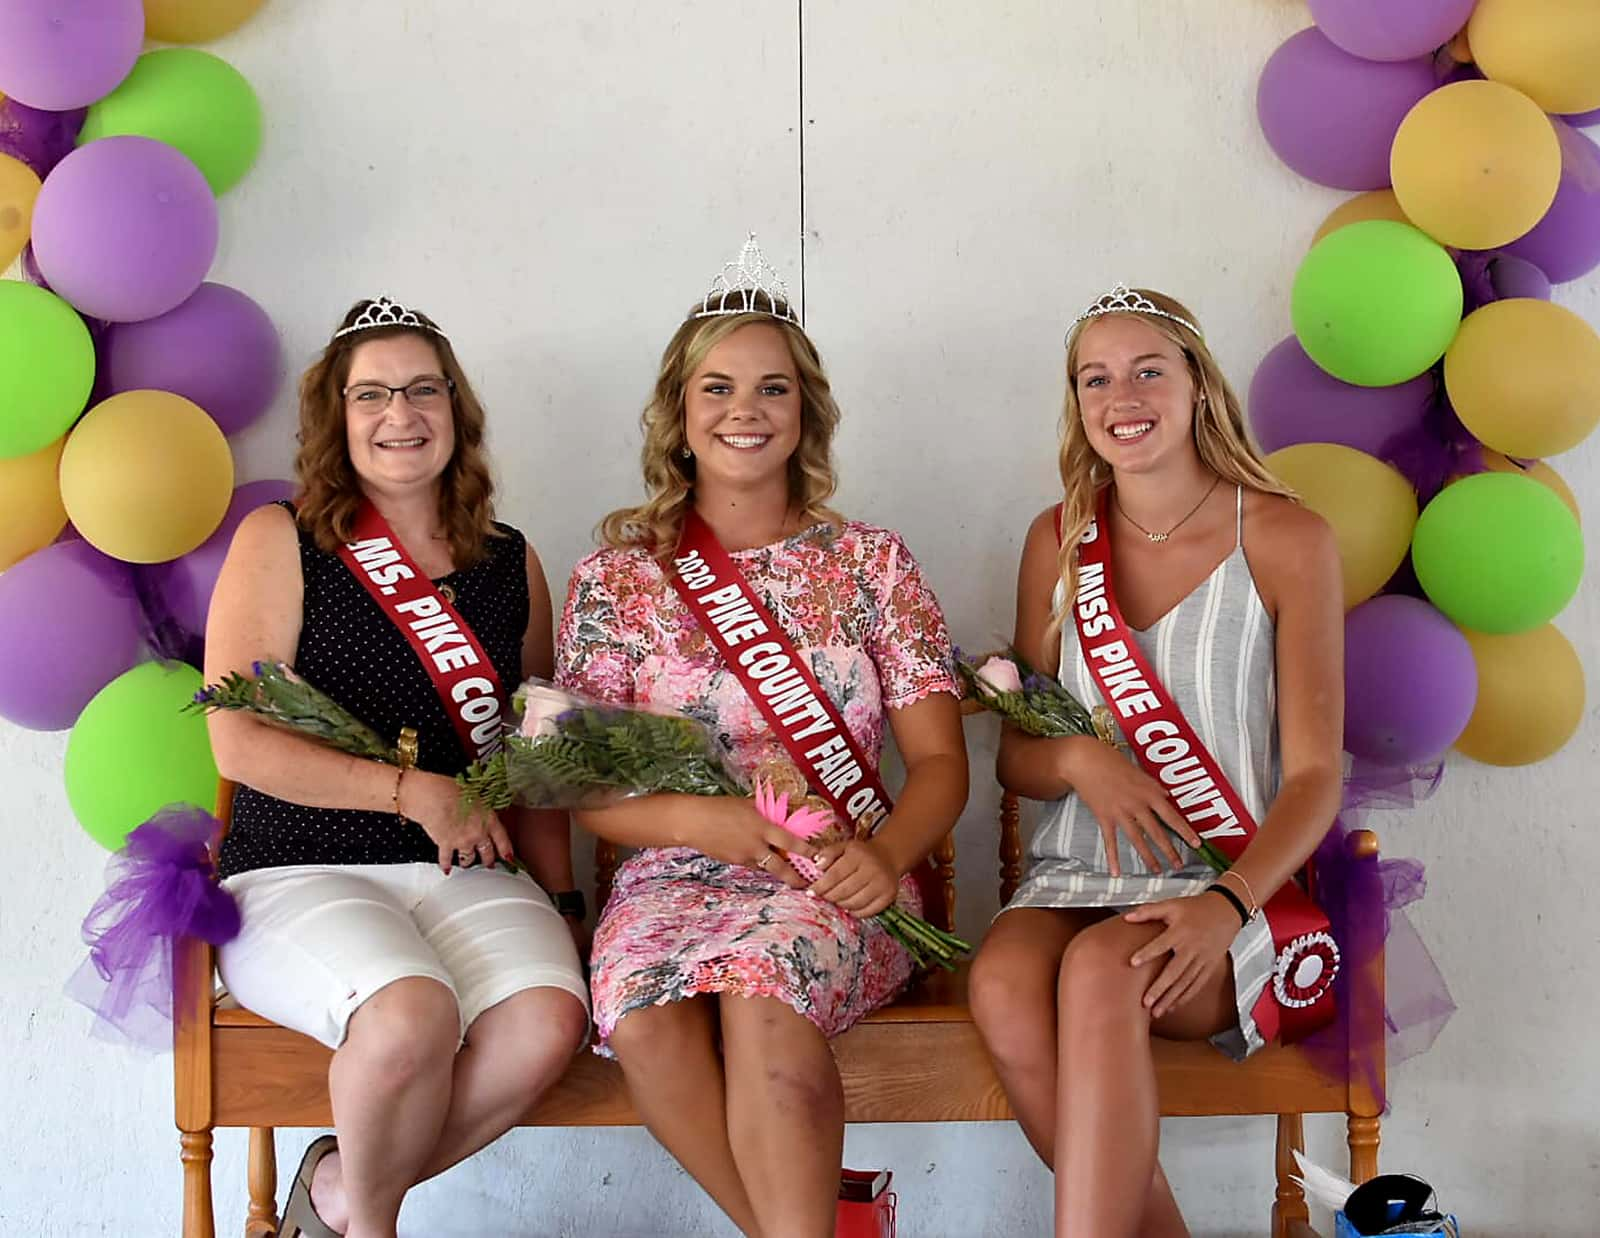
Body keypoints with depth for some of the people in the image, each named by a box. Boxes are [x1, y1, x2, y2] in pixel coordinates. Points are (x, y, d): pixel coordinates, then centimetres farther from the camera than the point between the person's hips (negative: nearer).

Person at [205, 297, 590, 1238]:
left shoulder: (510, 564, 14)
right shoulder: (280, 542, 2)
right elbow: (239, 742, -6)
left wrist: (561, 896, 7)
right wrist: (412, 790, -13)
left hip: (470, 878, 4)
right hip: (301, 875, -3)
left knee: (550, 1020, -27)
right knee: (412, 1016, -34)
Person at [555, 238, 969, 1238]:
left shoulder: (872, 564, 10)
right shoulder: (617, 577, 10)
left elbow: (940, 761, 5)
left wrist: (885, 853, -17)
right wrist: (711, 822, -15)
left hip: (839, 888, -1)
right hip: (675, 872, 1)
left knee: (763, 980, -35)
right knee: (643, 1013, -32)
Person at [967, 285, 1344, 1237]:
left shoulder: (1286, 539, -1)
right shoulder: (1060, 540, 10)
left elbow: (1315, 774, -3)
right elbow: (1016, 756, 14)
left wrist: (1227, 905, -21)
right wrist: (1080, 760, -11)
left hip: (1235, 889, -3)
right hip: (1078, 876, 3)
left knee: (1102, 969, -35)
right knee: (1004, 984, -30)